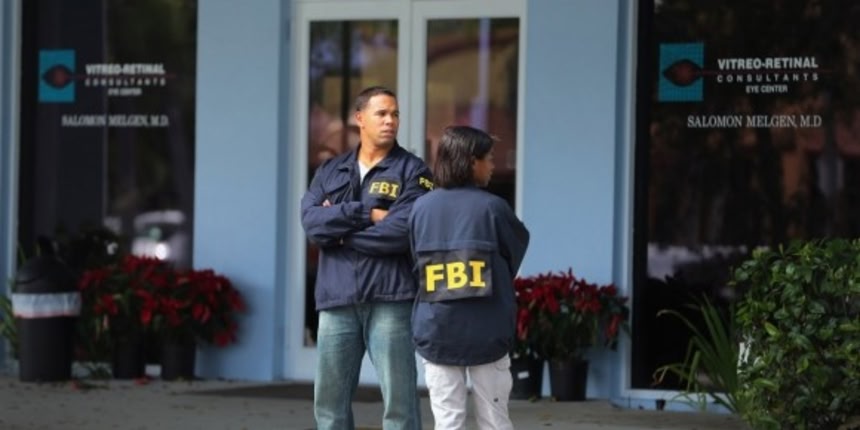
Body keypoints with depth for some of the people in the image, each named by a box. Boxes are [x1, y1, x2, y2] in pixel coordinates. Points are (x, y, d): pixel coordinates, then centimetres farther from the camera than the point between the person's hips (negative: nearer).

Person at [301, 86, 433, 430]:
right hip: (337, 301, 4)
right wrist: (368, 214, -12)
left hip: (390, 300, -4)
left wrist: (340, 230, -5)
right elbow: (312, 222, -2)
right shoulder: (330, 171, 15)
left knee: (398, 399, -4)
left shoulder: (411, 171, 2)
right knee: (330, 400, 7)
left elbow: (404, 232, -13)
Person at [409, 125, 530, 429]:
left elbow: (416, 263, 8)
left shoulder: (421, 207, 0)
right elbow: (517, 254, 8)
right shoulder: (491, 206, -7)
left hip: (436, 331, 2)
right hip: (485, 332, -2)